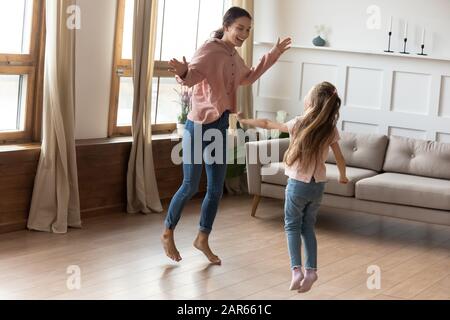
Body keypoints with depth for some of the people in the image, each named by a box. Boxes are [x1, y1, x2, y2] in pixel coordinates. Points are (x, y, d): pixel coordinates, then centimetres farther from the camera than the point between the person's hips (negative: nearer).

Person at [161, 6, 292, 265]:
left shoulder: (234, 56, 10)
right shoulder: (209, 50, -15)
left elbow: (248, 78, 29)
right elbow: (192, 75, -31)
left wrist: (274, 55, 29)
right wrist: (183, 72, -55)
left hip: (220, 126, 8)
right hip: (199, 126, -7)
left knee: (216, 189, 9)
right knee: (190, 187, 0)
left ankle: (203, 239, 23)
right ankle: (168, 234, 20)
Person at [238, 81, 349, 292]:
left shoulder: (299, 124, -12)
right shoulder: (330, 129, -4)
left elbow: (267, 124, -1)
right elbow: (339, 158, 5)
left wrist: (244, 121, 13)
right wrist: (343, 177, 25)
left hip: (298, 183, -3)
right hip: (318, 185, 3)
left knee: (292, 226, 9)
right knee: (308, 227, 16)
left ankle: (297, 269, -5)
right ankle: (311, 270, 7)